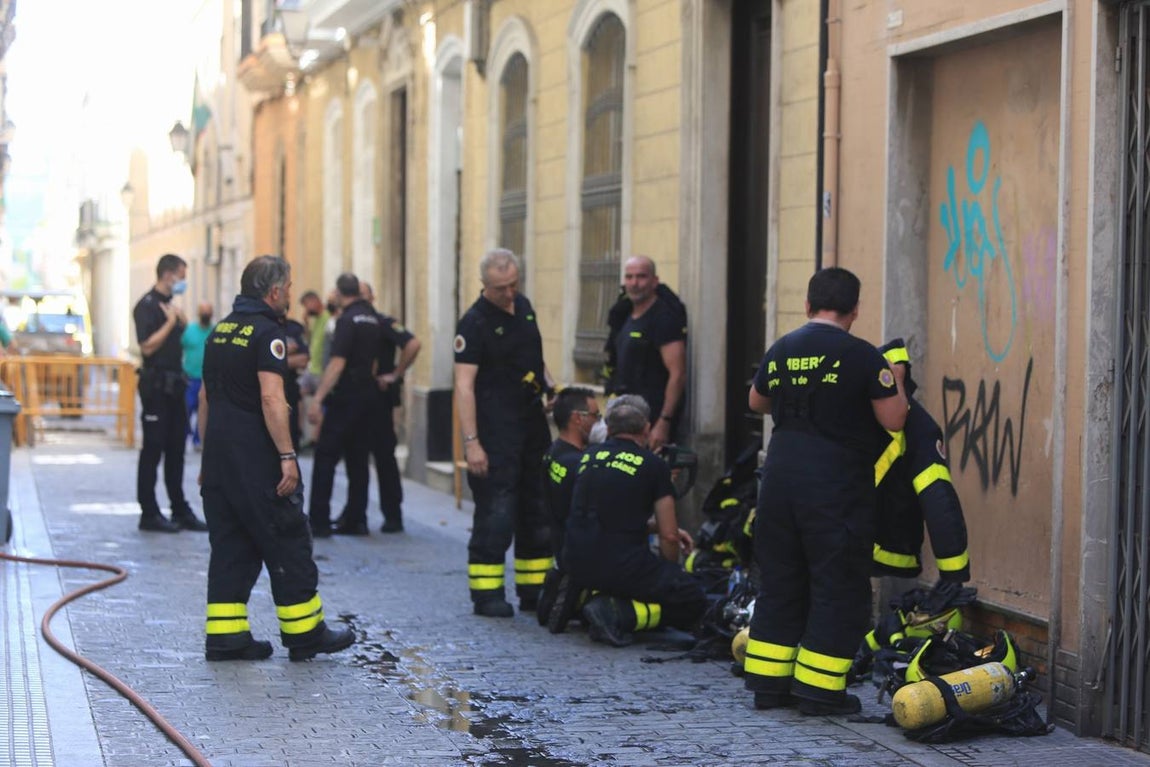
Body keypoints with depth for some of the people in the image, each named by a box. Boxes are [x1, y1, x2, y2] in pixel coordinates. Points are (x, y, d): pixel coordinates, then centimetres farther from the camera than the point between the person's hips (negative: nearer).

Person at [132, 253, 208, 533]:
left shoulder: (169, 305, 17)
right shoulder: (147, 305, -11)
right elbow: (148, 346, -20)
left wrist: (182, 325, 9)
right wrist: (171, 322, -16)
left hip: (173, 385, 9)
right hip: (156, 385, -9)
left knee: (176, 450, 11)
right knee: (153, 450, -4)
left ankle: (180, 510, 16)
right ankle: (149, 513, 1)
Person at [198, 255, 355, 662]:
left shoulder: (221, 331, 15)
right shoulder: (267, 331, -11)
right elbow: (271, 398, -20)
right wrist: (287, 456, -20)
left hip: (219, 456, 8)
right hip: (257, 459, -8)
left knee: (229, 547, 9)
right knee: (288, 545, 1)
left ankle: (224, 635, 7)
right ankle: (304, 632, 7)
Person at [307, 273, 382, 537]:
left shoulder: (348, 320, -13)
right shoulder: (373, 318, 12)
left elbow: (337, 364, -21)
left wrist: (318, 399, -22)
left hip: (345, 397, -8)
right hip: (367, 394, 8)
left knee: (325, 456, -4)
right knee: (358, 460, 11)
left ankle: (318, 522, -7)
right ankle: (355, 520, 12)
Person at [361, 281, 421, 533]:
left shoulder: (383, 323, -9)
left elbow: (413, 344, -20)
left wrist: (395, 375, -16)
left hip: (379, 397, -7)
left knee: (384, 455, -4)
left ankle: (393, 515, 0)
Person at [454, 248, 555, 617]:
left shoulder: (523, 306, 9)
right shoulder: (475, 322, -13)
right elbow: (464, 385, -18)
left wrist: (550, 385, 8)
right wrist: (471, 442, -23)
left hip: (533, 422, 8)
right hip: (495, 431, -8)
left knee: (539, 510, 12)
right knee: (496, 513, -7)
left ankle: (534, 590, 21)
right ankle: (487, 594, 1)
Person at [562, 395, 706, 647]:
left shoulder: (588, 458, 16)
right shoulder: (653, 465, 1)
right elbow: (669, 537, 3)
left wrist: (654, 525, 32)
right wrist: (670, 574, 21)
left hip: (575, 563, 7)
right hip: (621, 564, -7)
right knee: (693, 601, 5)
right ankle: (620, 614, -16)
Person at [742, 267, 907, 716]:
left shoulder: (781, 350, 8)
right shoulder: (861, 357, -10)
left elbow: (756, 402, 24)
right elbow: (893, 420, -9)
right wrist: (895, 383, 8)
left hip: (781, 476, 6)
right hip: (837, 483, -6)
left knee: (779, 581, 14)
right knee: (838, 587, 3)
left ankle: (768, 681, 17)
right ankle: (818, 688, 2)